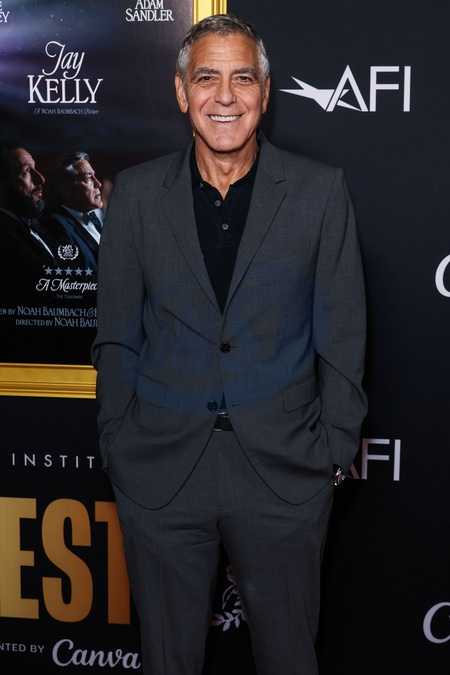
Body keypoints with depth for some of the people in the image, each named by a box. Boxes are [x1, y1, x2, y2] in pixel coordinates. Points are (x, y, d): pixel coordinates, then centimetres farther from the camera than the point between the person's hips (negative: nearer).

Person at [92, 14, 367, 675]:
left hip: (285, 472, -1)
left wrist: (334, 451, -2)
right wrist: (115, 447, 3)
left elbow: (342, 336, 1)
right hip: (160, 473, 1)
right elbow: (117, 336, 5)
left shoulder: (320, 191, -2)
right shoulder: (137, 193, 2)